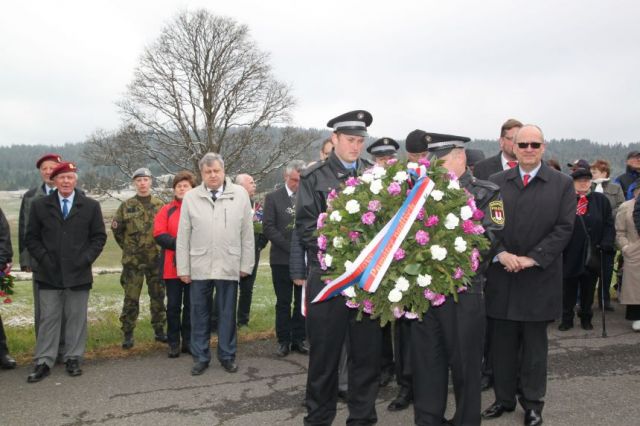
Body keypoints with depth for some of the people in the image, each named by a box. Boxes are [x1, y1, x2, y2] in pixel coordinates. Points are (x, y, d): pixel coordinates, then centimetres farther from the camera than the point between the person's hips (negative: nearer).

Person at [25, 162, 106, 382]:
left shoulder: (91, 206, 4)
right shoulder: (40, 205, 6)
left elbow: (99, 237, 5)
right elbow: (31, 238, 7)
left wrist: (86, 259, -6)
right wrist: (44, 258, -5)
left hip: (79, 273, 0)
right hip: (49, 274, 0)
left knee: (76, 318, 6)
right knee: (48, 319, 4)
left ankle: (73, 359, 18)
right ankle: (43, 362, 11)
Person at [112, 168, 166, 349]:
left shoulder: (160, 205, 4)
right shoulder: (126, 206, -1)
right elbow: (116, 229, 7)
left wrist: (160, 246, 8)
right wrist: (127, 246, 7)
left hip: (156, 259, 2)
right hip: (132, 260, -2)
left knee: (158, 296, 9)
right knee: (131, 298, 2)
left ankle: (159, 330, 21)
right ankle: (127, 334, 12)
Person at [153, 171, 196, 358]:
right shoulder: (166, 210, 5)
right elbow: (159, 235, -4)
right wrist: (178, 243, -17)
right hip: (172, 266, 0)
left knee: (191, 305, 9)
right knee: (173, 305, 7)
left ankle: (188, 342, 20)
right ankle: (173, 343, 17)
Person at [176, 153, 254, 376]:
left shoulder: (240, 194, 0)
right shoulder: (190, 197, 1)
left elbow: (247, 233, 2)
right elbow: (183, 236, 2)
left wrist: (246, 264, 0)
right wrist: (183, 268, 0)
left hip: (229, 266, 0)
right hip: (199, 267, 1)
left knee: (227, 313, 10)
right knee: (199, 314, 10)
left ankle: (227, 355, 25)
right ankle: (200, 357, 24)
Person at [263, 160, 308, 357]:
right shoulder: (273, 198, 1)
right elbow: (269, 227, -5)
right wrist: (290, 247, -12)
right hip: (282, 259, -1)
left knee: (302, 302, 7)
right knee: (283, 302, 6)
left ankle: (299, 339, 17)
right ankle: (284, 341, 14)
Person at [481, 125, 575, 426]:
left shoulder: (562, 184, 1)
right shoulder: (496, 182, 7)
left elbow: (564, 227, -5)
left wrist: (532, 258, -14)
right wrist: (500, 253, -13)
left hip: (539, 277, -2)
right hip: (502, 276, 2)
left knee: (535, 343, 9)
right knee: (502, 342, 9)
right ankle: (504, 398, 24)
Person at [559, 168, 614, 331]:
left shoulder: (601, 200, 6)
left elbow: (609, 225, 5)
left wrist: (606, 244, -8)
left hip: (592, 255, 2)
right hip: (570, 255, -2)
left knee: (588, 289, 13)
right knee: (569, 288, 6)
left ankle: (586, 318, 27)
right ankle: (567, 319, 18)